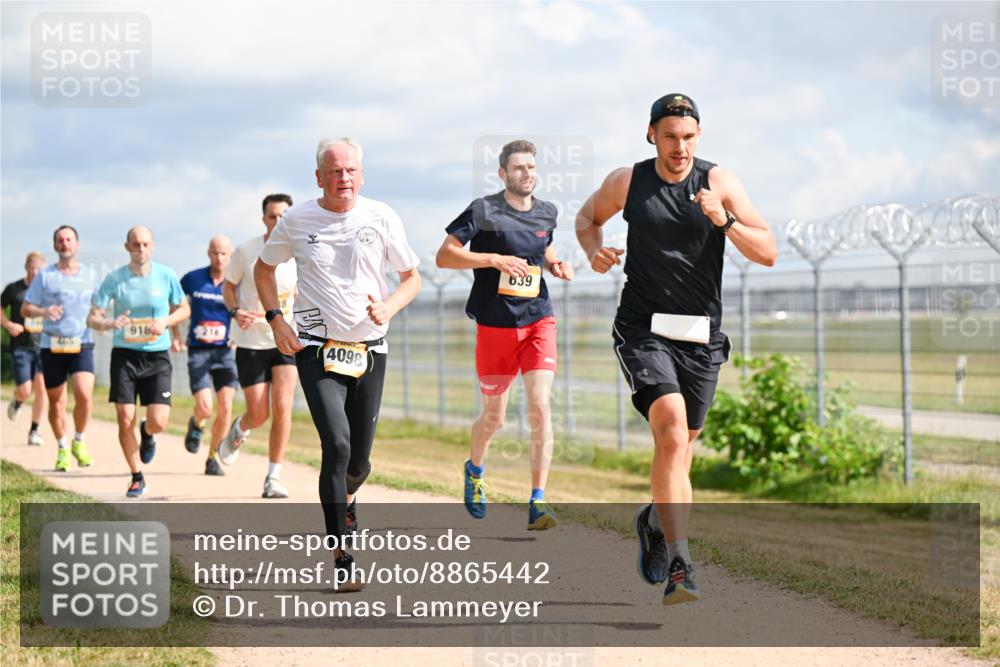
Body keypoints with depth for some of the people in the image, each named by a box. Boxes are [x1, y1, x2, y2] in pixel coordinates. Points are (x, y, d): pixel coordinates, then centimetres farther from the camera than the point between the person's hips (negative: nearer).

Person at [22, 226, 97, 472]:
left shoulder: (89, 276, 10)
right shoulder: (45, 276, 5)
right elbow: (25, 309, 4)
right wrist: (43, 311, -16)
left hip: (81, 344, 0)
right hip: (52, 346, 0)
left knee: (84, 395, -19)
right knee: (56, 402, 6)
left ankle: (79, 442, 4)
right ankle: (62, 449, 25)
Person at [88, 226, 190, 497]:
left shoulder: (166, 275, -1)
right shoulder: (114, 279, -4)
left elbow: (184, 309, 12)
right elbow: (92, 318, -2)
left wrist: (165, 321, -9)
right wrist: (110, 324, -24)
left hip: (157, 356, 0)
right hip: (124, 355, 0)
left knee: (159, 422, -10)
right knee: (125, 420, -6)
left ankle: (147, 434, 30)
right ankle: (137, 477, 14)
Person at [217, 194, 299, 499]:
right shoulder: (245, 251, -6)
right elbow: (228, 286, 8)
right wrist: (236, 311, -11)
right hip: (251, 341, -1)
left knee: (282, 407, -15)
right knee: (258, 414, -3)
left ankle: (273, 477, -3)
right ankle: (238, 431, 36)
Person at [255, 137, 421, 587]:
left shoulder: (381, 218, 0)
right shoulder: (297, 221, -1)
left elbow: (412, 277, 10)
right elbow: (264, 268, 16)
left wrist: (389, 307, -11)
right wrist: (276, 319, 2)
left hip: (369, 348, 2)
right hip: (315, 348, -2)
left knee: (359, 459, 6)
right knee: (337, 444, -20)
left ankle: (345, 496, 44)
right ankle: (342, 556, -15)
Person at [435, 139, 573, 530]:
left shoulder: (546, 214, 9)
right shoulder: (484, 211, -5)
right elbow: (444, 256, -7)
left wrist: (556, 267, 7)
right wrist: (494, 259, -17)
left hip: (538, 321, 2)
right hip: (495, 325, -2)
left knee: (540, 407, -14)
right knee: (494, 417, 9)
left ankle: (538, 502, -12)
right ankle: (474, 469, 42)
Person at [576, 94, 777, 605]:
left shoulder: (719, 183, -2)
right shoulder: (626, 182, 1)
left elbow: (768, 254, -6)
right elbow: (587, 217, 21)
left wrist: (725, 222, -23)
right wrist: (594, 250, 0)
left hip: (701, 337, 2)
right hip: (643, 331, -2)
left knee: (680, 447, 12)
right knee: (672, 429, -23)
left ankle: (655, 520, 44)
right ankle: (679, 565, -28)